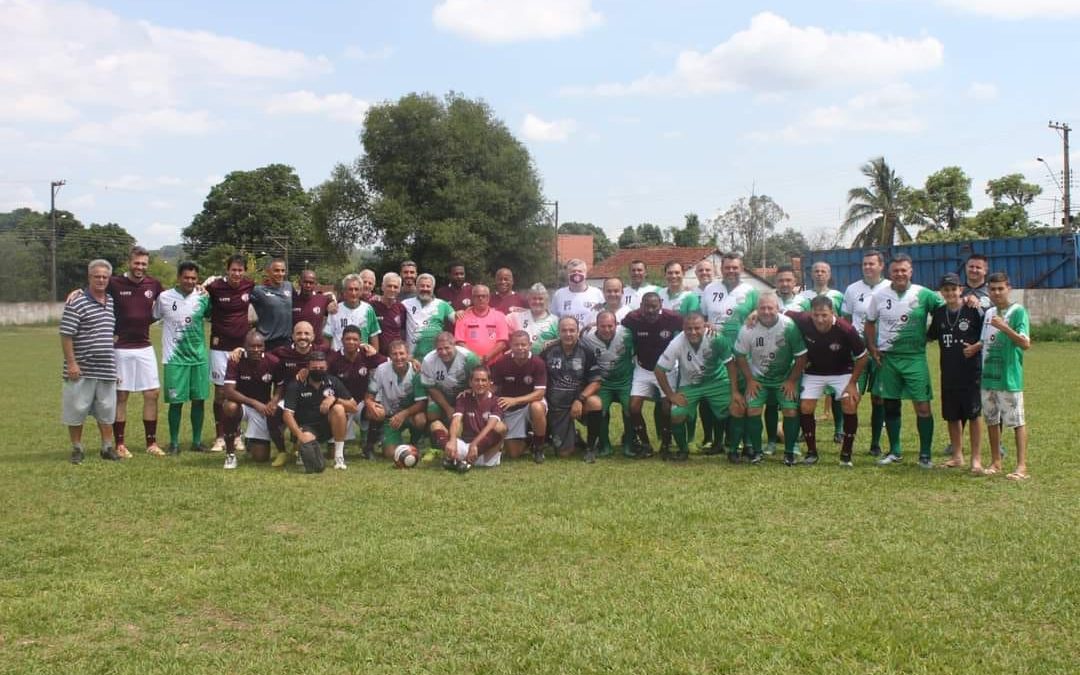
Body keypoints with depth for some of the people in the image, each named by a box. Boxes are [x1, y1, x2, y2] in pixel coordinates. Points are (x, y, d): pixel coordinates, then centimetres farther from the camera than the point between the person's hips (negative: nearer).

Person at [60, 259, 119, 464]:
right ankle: (77, 449, 15)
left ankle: (107, 447, 20)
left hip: (106, 369, 6)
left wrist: (114, 359, 21)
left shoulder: (111, 302, 11)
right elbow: (66, 335, -12)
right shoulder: (76, 303, -9)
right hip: (82, 369, -5)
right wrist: (71, 363, -16)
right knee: (77, 409, 3)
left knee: (107, 410, 11)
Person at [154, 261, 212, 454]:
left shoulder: (203, 297, 2)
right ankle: (174, 442, 11)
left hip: (199, 356, 2)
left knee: (199, 399, 6)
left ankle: (197, 441, 17)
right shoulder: (164, 297, -4)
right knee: (176, 401, -1)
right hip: (175, 358, -2)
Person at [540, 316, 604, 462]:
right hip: (556, 406, 1)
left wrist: (580, 399, -24)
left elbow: (595, 383, -10)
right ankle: (572, 437, 32)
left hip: (578, 402, 0)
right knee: (564, 453, -8)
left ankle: (590, 447, -13)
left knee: (595, 402, -36)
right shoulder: (548, 352, -2)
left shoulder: (586, 353, -6)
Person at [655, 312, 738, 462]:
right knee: (676, 416, -17)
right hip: (689, 385, 0)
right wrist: (671, 395, -14)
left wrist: (734, 391, -13)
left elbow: (730, 363, -11)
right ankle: (683, 450, 11)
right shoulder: (677, 344, -24)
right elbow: (659, 370, -15)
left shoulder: (716, 339, -25)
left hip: (717, 381, 0)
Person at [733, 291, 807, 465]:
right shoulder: (748, 329, -18)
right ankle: (756, 450, 7)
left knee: (791, 411, -11)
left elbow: (801, 356, -12)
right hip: (758, 378, 1)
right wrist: (749, 380, -5)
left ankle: (789, 452, 6)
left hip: (785, 378, -1)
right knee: (752, 410, -10)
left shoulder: (789, 326, -23)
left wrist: (792, 381, -10)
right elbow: (740, 355, -2)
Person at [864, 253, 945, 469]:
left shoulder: (923, 294, -5)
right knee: (890, 406, 9)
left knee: (923, 406, -5)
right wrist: (872, 347, 4)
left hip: (915, 357, -2)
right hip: (887, 358, 2)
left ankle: (925, 455, 6)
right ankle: (894, 451, 23)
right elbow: (869, 322, 13)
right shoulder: (879, 295, 3)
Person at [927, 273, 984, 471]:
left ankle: (976, 458, 6)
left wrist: (976, 347, -17)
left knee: (973, 416, 0)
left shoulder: (973, 311, -8)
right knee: (952, 416, 12)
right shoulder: (939, 314, 7)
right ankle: (957, 455, 24)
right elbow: (930, 336, 21)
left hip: (971, 373, -5)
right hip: (948, 373, 5)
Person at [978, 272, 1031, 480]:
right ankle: (996, 462, 23)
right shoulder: (989, 313, 13)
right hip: (988, 375, 7)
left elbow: (1025, 344, -15)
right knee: (992, 420, 12)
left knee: (1017, 421, -4)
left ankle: (1022, 466, -2)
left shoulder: (1018, 311, -7)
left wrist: (1005, 328, -24)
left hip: (1009, 377, -7)